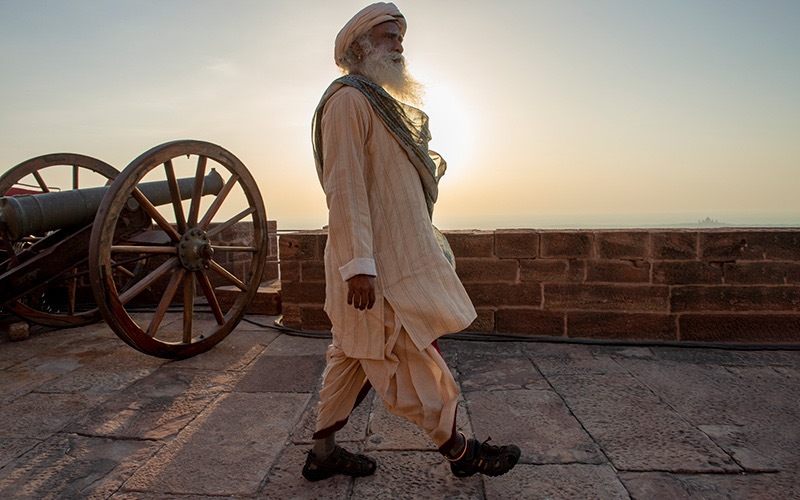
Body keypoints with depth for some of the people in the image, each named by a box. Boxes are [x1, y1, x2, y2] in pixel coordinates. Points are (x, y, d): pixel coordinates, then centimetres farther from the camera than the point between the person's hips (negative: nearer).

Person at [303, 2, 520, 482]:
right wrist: (360, 265, -25)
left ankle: (323, 453, 27)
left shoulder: (376, 102, 23)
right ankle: (460, 451, 17)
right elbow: (345, 185, -20)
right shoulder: (348, 99, -10)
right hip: (377, 261, -11)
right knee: (413, 358, 1)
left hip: (394, 254, 11)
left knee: (355, 355, 14)